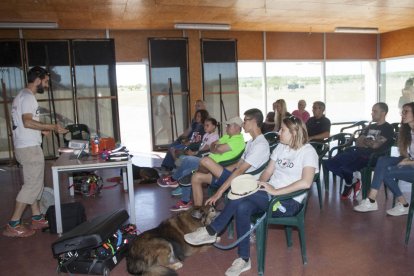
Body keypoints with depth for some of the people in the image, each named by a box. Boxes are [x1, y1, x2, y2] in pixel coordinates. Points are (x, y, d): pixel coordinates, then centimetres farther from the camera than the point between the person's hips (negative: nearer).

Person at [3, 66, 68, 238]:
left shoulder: (21, 96, 18)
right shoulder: (28, 96, -14)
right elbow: (27, 122, -25)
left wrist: (41, 130, 16)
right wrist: (52, 127, -20)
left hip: (24, 147, 10)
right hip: (29, 148, -10)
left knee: (33, 184, 15)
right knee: (33, 185, -5)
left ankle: (37, 219, 24)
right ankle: (13, 226, -1)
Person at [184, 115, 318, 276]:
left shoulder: (308, 151, -10)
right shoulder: (280, 147, 12)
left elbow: (306, 183, -25)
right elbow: (268, 172, 10)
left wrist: (275, 191, -25)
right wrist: (259, 185, -11)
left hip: (289, 201, -6)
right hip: (270, 194, 6)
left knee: (242, 195, -29)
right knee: (243, 207, -27)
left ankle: (211, 231, -16)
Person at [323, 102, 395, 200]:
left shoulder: (388, 128, 4)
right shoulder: (370, 127, 27)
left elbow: (375, 145, -8)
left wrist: (364, 142, 10)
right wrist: (368, 143, 0)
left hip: (369, 155, -8)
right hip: (357, 151, 8)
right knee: (328, 163, -15)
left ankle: (349, 183, -3)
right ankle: (353, 181, -1)